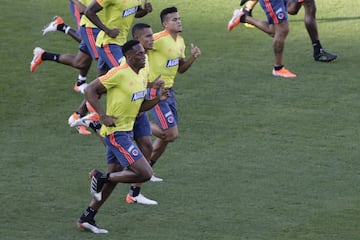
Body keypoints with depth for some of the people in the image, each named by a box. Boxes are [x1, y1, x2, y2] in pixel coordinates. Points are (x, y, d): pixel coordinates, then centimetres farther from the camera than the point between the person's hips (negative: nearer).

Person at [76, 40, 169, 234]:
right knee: (145, 173, -15)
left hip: (126, 131, 10)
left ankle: (87, 218, 25)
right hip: (116, 132, -10)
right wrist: (103, 116, -23)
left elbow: (139, 107, 19)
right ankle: (100, 178, 0)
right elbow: (90, 90, -16)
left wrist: (158, 99, 2)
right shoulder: (119, 74, -17)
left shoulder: (140, 78, 11)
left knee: (113, 176, 16)